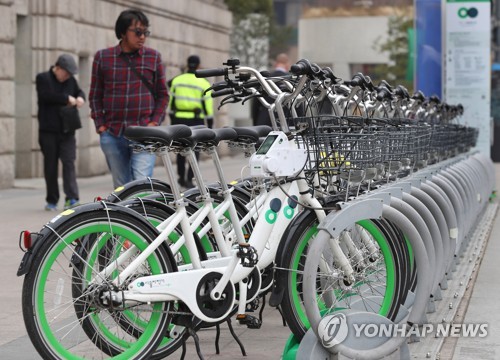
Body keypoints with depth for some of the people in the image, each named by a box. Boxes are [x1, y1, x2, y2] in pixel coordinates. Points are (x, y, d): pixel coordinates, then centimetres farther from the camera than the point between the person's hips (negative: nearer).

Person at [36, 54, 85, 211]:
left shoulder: (70, 80, 12)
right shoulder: (42, 78, -1)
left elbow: (79, 91, 25)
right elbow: (46, 95, -16)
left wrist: (80, 98, 1)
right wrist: (67, 99, -12)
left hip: (67, 131, 3)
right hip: (48, 131, -3)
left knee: (69, 163, -10)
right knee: (50, 166, 4)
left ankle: (71, 198, -17)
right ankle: (51, 201, 13)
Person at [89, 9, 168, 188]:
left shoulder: (153, 57, 5)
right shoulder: (102, 57, 6)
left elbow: (163, 94, 10)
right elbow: (95, 95, 12)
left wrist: (155, 122, -2)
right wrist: (100, 124, 3)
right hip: (112, 135, 2)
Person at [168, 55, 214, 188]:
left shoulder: (176, 81, 3)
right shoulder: (204, 83, -5)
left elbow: (171, 102, 7)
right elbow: (208, 106, -5)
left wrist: (172, 119, 16)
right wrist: (210, 123, 3)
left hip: (179, 119, 3)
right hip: (196, 120, -3)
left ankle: (181, 177, 21)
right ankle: (189, 179, -6)